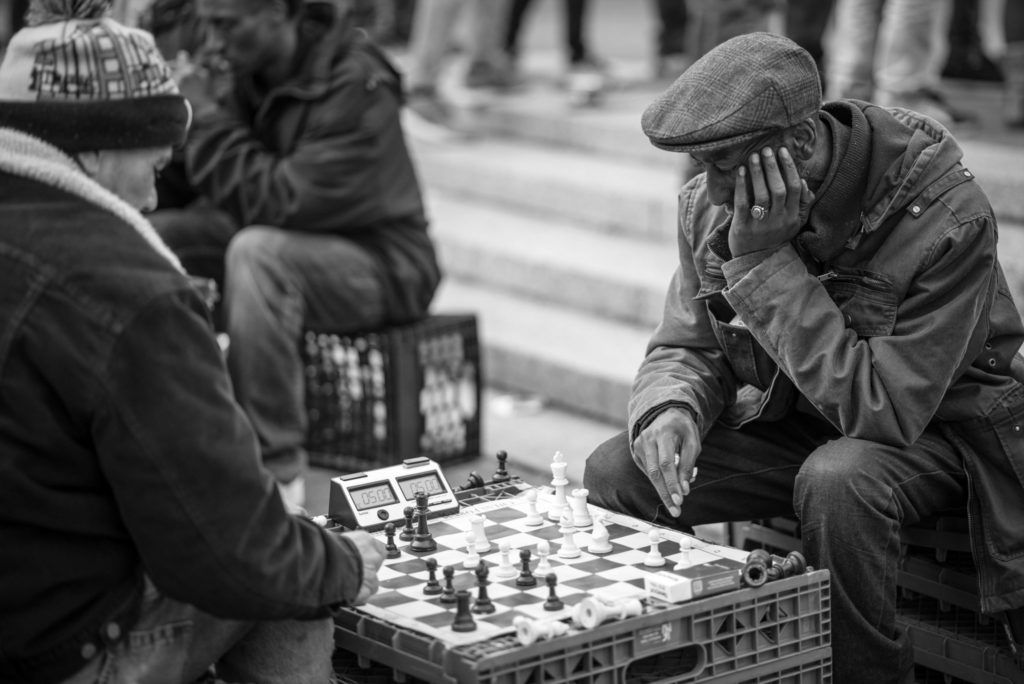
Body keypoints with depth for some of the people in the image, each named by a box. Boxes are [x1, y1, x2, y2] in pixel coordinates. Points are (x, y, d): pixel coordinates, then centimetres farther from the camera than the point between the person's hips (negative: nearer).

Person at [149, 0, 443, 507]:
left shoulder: (356, 85, -22)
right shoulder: (227, 68, -3)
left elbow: (282, 203, -28)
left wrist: (207, 119, -24)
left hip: (378, 263, -7)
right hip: (279, 240, 7)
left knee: (257, 251, -35)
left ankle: (278, 470, -28)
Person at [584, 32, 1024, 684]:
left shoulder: (946, 215, -28)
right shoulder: (711, 204, -10)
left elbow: (882, 411, -31)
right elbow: (687, 349, 2)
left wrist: (765, 262, -34)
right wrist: (672, 409, -24)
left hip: (938, 427, -5)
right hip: (791, 420, 5)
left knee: (838, 480, -38)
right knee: (616, 474, -14)